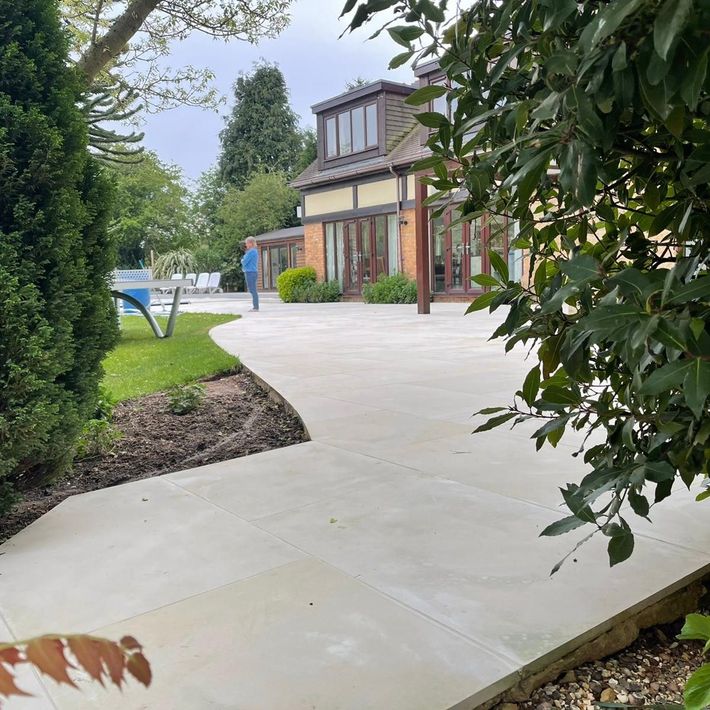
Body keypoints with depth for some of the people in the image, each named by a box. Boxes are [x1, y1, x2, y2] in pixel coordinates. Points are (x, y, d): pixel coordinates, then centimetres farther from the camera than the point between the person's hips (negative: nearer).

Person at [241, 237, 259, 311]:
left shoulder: (251, 252, -14)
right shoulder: (255, 251, 16)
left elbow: (244, 262, -16)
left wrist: (242, 260, 4)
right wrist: (244, 260, 5)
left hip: (250, 272, -10)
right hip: (253, 271, 10)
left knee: (253, 290, -8)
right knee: (253, 290, 12)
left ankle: (256, 307, -7)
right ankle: (255, 307, 14)